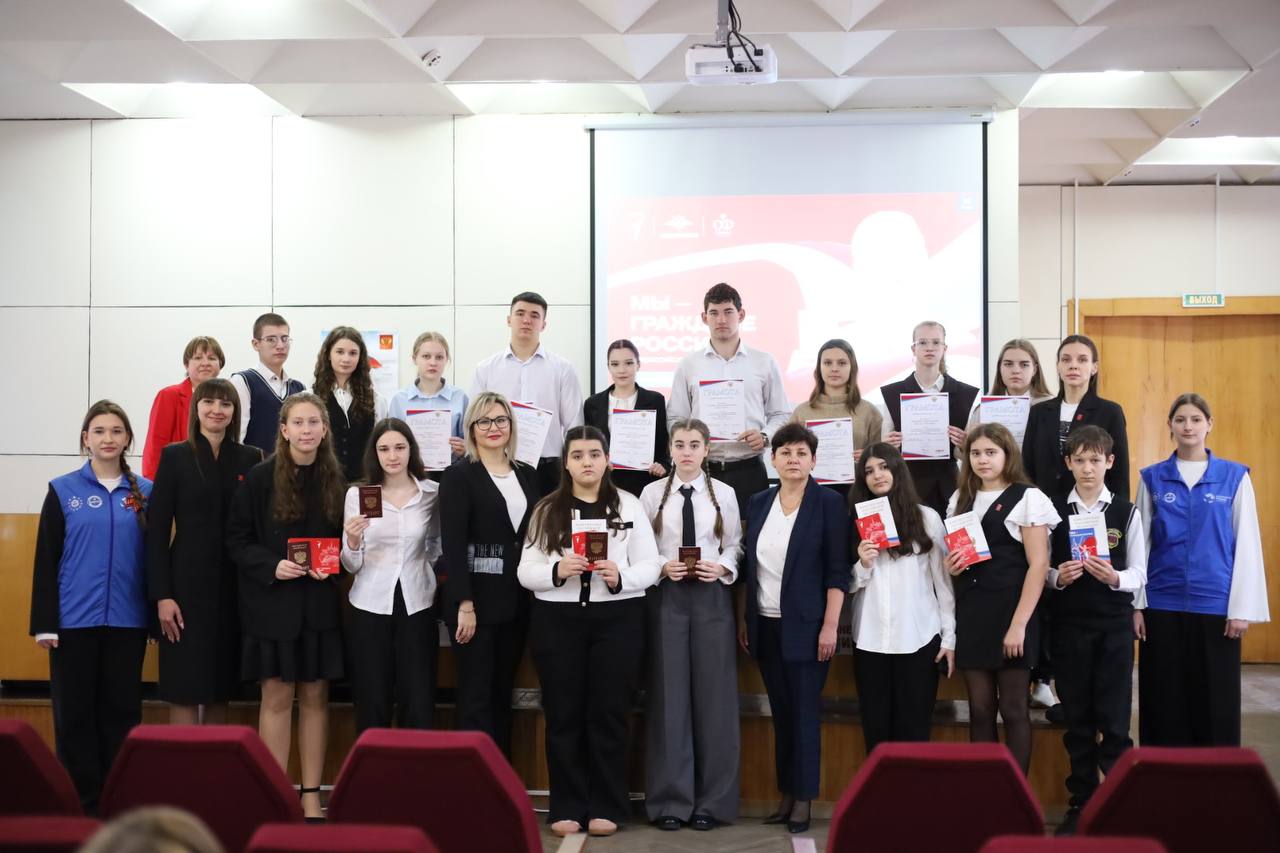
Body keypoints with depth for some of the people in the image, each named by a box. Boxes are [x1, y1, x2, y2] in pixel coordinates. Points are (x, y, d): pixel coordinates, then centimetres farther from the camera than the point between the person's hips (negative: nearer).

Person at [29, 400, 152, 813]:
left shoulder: (146, 492, 6)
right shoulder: (62, 491, 3)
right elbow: (46, 561, 1)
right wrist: (44, 623, -4)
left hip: (127, 621, 1)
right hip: (74, 620, -1)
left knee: (122, 710, 6)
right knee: (74, 712, 3)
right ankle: (81, 801, 12)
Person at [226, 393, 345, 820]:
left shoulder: (336, 479, 2)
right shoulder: (260, 478, -5)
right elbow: (237, 539, -3)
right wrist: (271, 566, -17)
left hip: (319, 604, 2)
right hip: (272, 602, -2)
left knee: (315, 696, 7)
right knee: (277, 697, 2)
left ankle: (311, 794, 15)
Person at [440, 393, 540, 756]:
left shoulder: (528, 475, 12)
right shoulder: (459, 476, -5)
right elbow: (453, 545, -11)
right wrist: (465, 605, -17)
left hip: (516, 602, 5)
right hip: (477, 600, -5)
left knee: (503, 695, 11)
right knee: (476, 698, -2)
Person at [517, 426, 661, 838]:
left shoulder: (629, 505, 5)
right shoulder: (546, 510, 5)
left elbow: (650, 566, 1)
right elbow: (525, 571, 1)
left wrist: (619, 577, -18)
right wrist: (557, 570, -18)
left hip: (617, 619, -1)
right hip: (558, 619, 1)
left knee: (609, 713, 2)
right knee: (563, 714, 4)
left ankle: (606, 808, 11)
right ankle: (567, 807, 12)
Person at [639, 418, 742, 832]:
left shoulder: (724, 494, 5)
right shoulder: (652, 493, 3)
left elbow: (734, 547, 4)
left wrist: (721, 568, -15)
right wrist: (662, 567, -15)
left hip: (711, 597, 1)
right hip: (665, 596, -1)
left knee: (713, 697, 3)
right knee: (668, 697, 1)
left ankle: (712, 801, 14)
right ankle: (670, 800, 10)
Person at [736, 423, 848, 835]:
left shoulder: (828, 503, -4)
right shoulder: (759, 503, 9)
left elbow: (837, 570, -8)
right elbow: (747, 566, 12)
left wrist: (829, 626, -13)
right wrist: (742, 620, 7)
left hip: (805, 626, -4)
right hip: (765, 625, 4)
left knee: (805, 712, 0)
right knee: (780, 712, 9)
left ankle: (803, 800, 7)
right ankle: (785, 795, 16)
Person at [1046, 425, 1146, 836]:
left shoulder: (1127, 512, 0)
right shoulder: (1053, 511, 2)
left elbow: (1139, 574, -1)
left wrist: (1114, 577, -20)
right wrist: (1057, 576, -18)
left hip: (1114, 624, -1)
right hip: (1068, 624, 1)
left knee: (1114, 719, 0)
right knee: (1077, 718, 9)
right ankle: (1082, 803, 20)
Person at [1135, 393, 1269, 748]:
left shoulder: (1235, 476, 2)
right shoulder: (1152, 478, 5)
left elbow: (1247, 544, 1)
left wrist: (1243, 608, -5)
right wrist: (1136, 604, 1)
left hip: (1216, 604, -1)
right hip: (1163, 605, 1)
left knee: (1215, 702, 4)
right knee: (1165, 702, 5)